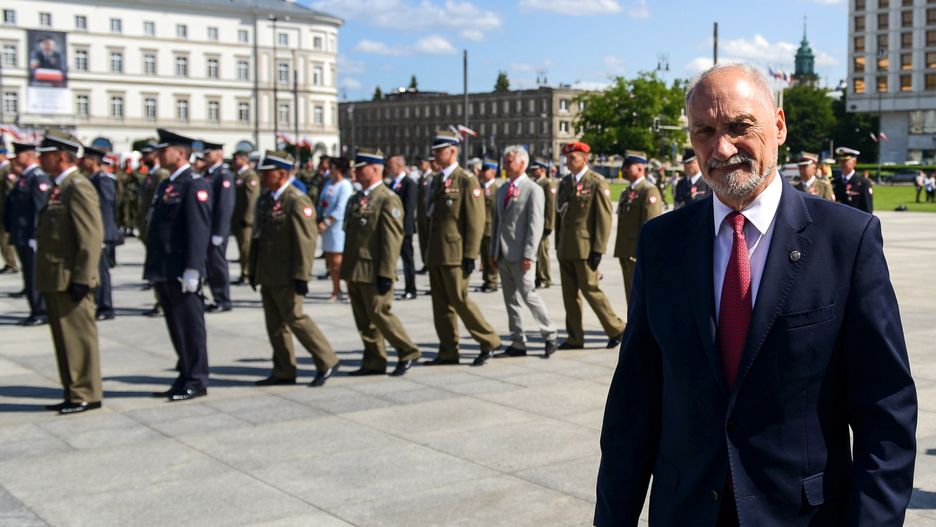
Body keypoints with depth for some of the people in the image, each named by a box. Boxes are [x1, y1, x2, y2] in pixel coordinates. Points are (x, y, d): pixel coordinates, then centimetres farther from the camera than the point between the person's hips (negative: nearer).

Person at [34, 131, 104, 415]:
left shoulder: (78, 188, -14)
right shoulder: (60, 188, 16)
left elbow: (92, 237, -20)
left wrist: (81, 279, -22)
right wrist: (46, 279, 18)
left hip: (70, 281, -10)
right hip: (56, 281, 10)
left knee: (78, 337, -2)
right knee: (64, 338, 14)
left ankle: (86, 395, 6)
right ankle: (74, 393, 23)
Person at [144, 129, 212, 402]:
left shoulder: (195, 185, -11)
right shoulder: (165, 185, 18)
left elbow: (199, 230, -18)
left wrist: (192, 270, -23)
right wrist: (153, 268, 18)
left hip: (182, 273, -9)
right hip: (165, 272, 9)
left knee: (190, 326, -1)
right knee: (176, 327, 14)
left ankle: (197, 381, 7)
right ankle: (185, 378, 22)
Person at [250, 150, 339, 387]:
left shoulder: (297, 201, -14)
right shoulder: (264, 200, 13)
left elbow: (306, 240, -19)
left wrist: (301, 276, -21)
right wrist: (253, 270, 18)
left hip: (286, 276, -9)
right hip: (267, 275, 9)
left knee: (294, 318, -6)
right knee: (275, 323, 10)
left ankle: (327, 361, 6)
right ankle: (283, 372, 18)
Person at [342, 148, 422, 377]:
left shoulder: (388, 200, -11)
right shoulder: (356, 199, 15)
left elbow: (392, 240, -16)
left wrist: (386, 274, -20)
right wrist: (346, 268, 17)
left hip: (373, 272, -8)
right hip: (355, 270, 8)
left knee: (379, 313, -5)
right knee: (363, 318, 11)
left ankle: (408, 353, 11)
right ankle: (374, 362, 20)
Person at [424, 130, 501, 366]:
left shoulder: (467, 181, -9)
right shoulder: (437, 180, 15)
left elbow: (476, 221, -13)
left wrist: (470, 255, -17)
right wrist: (430, 251, 16)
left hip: (455, 253, -8)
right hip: (435, 254, 8)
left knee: (459, 300, -7)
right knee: (440, 303, 9)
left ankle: (489, 343, 7)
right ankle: (448, 352, 16)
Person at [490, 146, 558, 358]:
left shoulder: (533, 190, -6)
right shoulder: (502, 190, 16)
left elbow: (536, 225, -12)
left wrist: (528, 255, -18)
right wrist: (493, 251, 13)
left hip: (520, 255, -7)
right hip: (503, 255, 7)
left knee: (528, 295, -7)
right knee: (510, 299, 8)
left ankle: (551, 336, 8)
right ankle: (518, 344, 14)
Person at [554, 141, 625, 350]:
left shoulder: (597, 182, -6)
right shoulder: (564, 182, 13)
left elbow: (604, 218, -10)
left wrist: (598, 249, -14)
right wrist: (558, 244, 13)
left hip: (585, 248, -6)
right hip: (565, 249, 7)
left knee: (590, 289, -5)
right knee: (570, 294, 8)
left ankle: (617, 329, 10)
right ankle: (575, 338, 15)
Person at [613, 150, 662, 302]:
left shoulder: (649, 191, -11)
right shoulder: (626, 193, 18)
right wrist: (621, 252, 18)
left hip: (640, 254, -9)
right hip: (627, 253, 9)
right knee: (631, 295, 13)